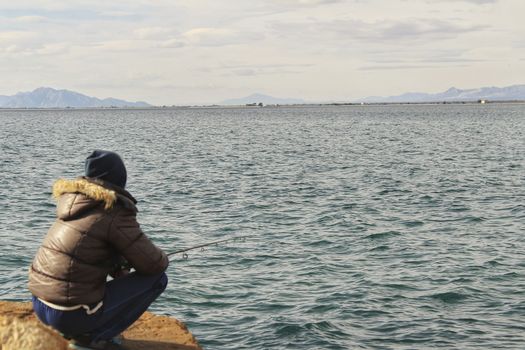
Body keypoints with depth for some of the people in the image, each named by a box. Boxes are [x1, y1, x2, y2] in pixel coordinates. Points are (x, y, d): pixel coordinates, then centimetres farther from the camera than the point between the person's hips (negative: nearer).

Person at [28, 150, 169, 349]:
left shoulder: (71, 201, 9)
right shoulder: (116, 214, -12)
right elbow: (154, 265, -10)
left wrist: (120, 262, 18)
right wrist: (162, 258, 12)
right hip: (72, 316, -7)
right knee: (157, 278, 2)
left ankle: (77, 331, 17)